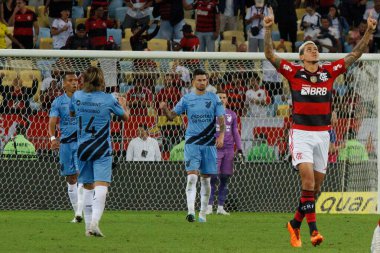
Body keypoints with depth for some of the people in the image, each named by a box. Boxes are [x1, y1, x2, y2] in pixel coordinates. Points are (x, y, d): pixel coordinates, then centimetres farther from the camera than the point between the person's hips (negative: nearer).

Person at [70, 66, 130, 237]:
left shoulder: (77, 96, -1)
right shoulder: (108, 99, -9)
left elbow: (71, 113, 20)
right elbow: (125, 117, 8)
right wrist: (123, 105, 28)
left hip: (83, 148, 4)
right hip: (102, 149, -4)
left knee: (87, 187, 15)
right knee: (101, 185, -11)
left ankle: (88, 225, 17)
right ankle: (94, 222, -30)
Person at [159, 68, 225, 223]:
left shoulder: (214, 98, 4)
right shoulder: (187, 99, 4)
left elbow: (221, 119, 3)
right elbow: (172, 116, 6)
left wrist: (221, 135, -14)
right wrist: (164, 109, -15)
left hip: (209, 143, 1)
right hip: (192, 142, -1)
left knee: (206, 179, 7)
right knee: (192, 176, -14)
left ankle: (203, 213, 16)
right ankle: (191, 211, -21)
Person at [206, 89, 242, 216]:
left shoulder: (232, 115, 14)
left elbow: (235, 133, 18)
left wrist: (239, 148, 9)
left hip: (228, 150, 3)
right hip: (215, 149, -3)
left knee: (225, 179, 3)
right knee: (213, 178, -9)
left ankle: (220, 207, 7)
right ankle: (209, 206, -6)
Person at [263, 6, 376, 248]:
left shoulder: (329, 72, 6)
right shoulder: (294, 72, -2)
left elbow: (356, 54, 7)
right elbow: (270, 55, -10)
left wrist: (369, 32, -4)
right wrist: (269, 30, -23)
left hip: (322, 134, 4)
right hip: (301, 133, -4)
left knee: (316, 185, 8)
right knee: (308, 179, -18)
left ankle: (295, 224, 26)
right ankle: (313, 229, -21)